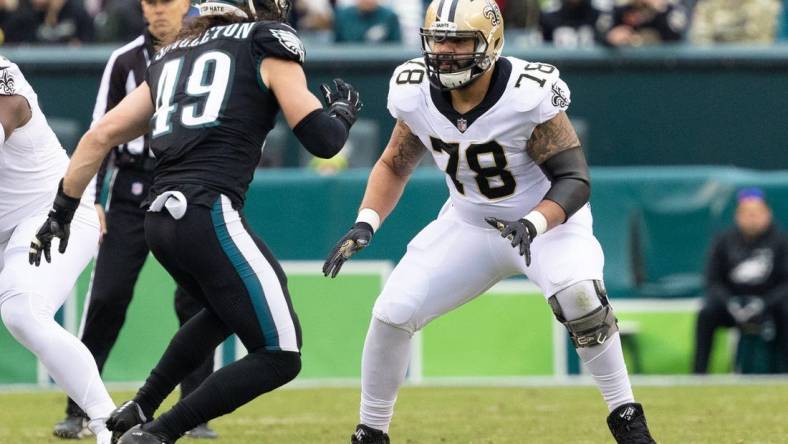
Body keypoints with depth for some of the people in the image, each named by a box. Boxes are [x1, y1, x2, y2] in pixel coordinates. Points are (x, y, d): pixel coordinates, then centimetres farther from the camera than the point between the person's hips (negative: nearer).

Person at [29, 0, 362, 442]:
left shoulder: (174, 54, 22)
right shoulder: (268, 42, 3)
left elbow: (101, 135, 20)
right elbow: (322, 140, -2)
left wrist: (62, 212, 26)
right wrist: (344, 113, 20)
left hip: (160, 220, 8)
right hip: (211, 216, -8)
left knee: (227, 311, 35)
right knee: (279, 358, -3)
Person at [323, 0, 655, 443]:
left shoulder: (529, 94, -29)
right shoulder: (416, 95, -14)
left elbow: (574, 179, -26)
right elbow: (395, 165, 2)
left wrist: (533, 224, -43)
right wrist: (365, 224, -14)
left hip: (548, 220, -4)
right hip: (470, 223, 4)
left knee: (578, 293, -33)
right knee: (392, 314, -8)